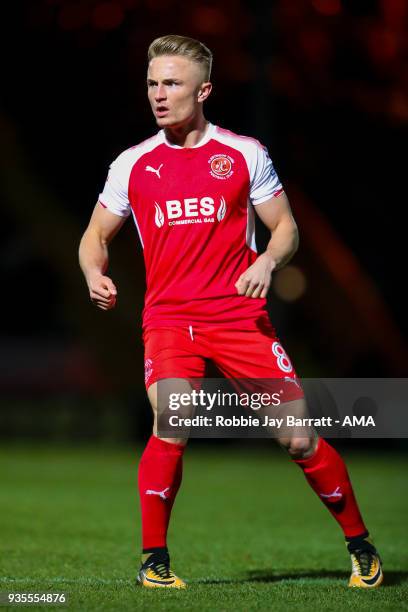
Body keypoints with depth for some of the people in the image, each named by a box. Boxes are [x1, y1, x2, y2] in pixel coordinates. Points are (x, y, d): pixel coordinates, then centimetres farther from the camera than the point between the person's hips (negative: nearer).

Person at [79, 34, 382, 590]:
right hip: (169, 319, 0)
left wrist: (268, 261, -13)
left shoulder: (244, 154, 4)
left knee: (299, 437, -3)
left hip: (242, 317, 0)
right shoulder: (133, 165, 7)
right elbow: (96, 236, 16)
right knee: (170, 427, -24)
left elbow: (286, 227, 9)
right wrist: (95, 274, -5)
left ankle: (361, 547, 17)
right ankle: (154, 560, -9)